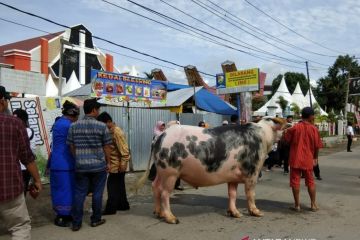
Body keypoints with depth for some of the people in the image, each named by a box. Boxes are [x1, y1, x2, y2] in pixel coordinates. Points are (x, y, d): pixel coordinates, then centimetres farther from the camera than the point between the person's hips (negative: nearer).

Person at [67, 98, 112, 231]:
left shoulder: (73, 126, 1)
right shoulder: (102, 126, -8)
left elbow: (71, 147, 6)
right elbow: (106, 147, -3)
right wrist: (108, 162, 9)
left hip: (80, 166, 3)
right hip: (99, 165, -2)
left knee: (79, 193, 9)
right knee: (97, 193, 10)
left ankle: (76, 223, 13)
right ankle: (95, 219, 21)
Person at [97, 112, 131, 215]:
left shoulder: (117, 132, -19)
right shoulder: (111, 131, 11)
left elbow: (124, 150, -22)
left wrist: (123, 164, -23)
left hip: (117, 165, -9)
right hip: (114, 164, 9)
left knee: (113, 186, -3)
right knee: (119, 186, 16)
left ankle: (110, 208, 4)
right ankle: (123, 205, 25)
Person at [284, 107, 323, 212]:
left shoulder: (294, 128, -7)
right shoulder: (314, 129, -5)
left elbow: (286, 140, -1)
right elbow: (317, 146, -1)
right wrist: (315, 157, 13)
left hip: (295, 159, -1)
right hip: (308, 160, 1)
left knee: (295, 182, 6)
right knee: (310, 182, 15)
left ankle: (297, 205, 9)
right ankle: (313, 204, 19)